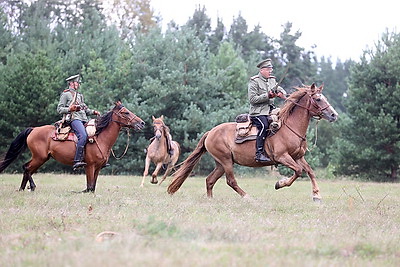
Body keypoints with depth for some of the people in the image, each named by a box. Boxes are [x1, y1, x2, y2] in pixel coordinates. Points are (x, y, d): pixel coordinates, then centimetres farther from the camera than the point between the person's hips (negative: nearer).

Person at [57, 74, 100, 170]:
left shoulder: (79, 95, 30)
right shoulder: (66, 94, 7)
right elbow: (59, 109, 1)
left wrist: (93, 112, 12)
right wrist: (70, 109, -16)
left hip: (84, 119, 8)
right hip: (74, 118, -8)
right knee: (83, 136, -32)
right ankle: (77, 161, -38)